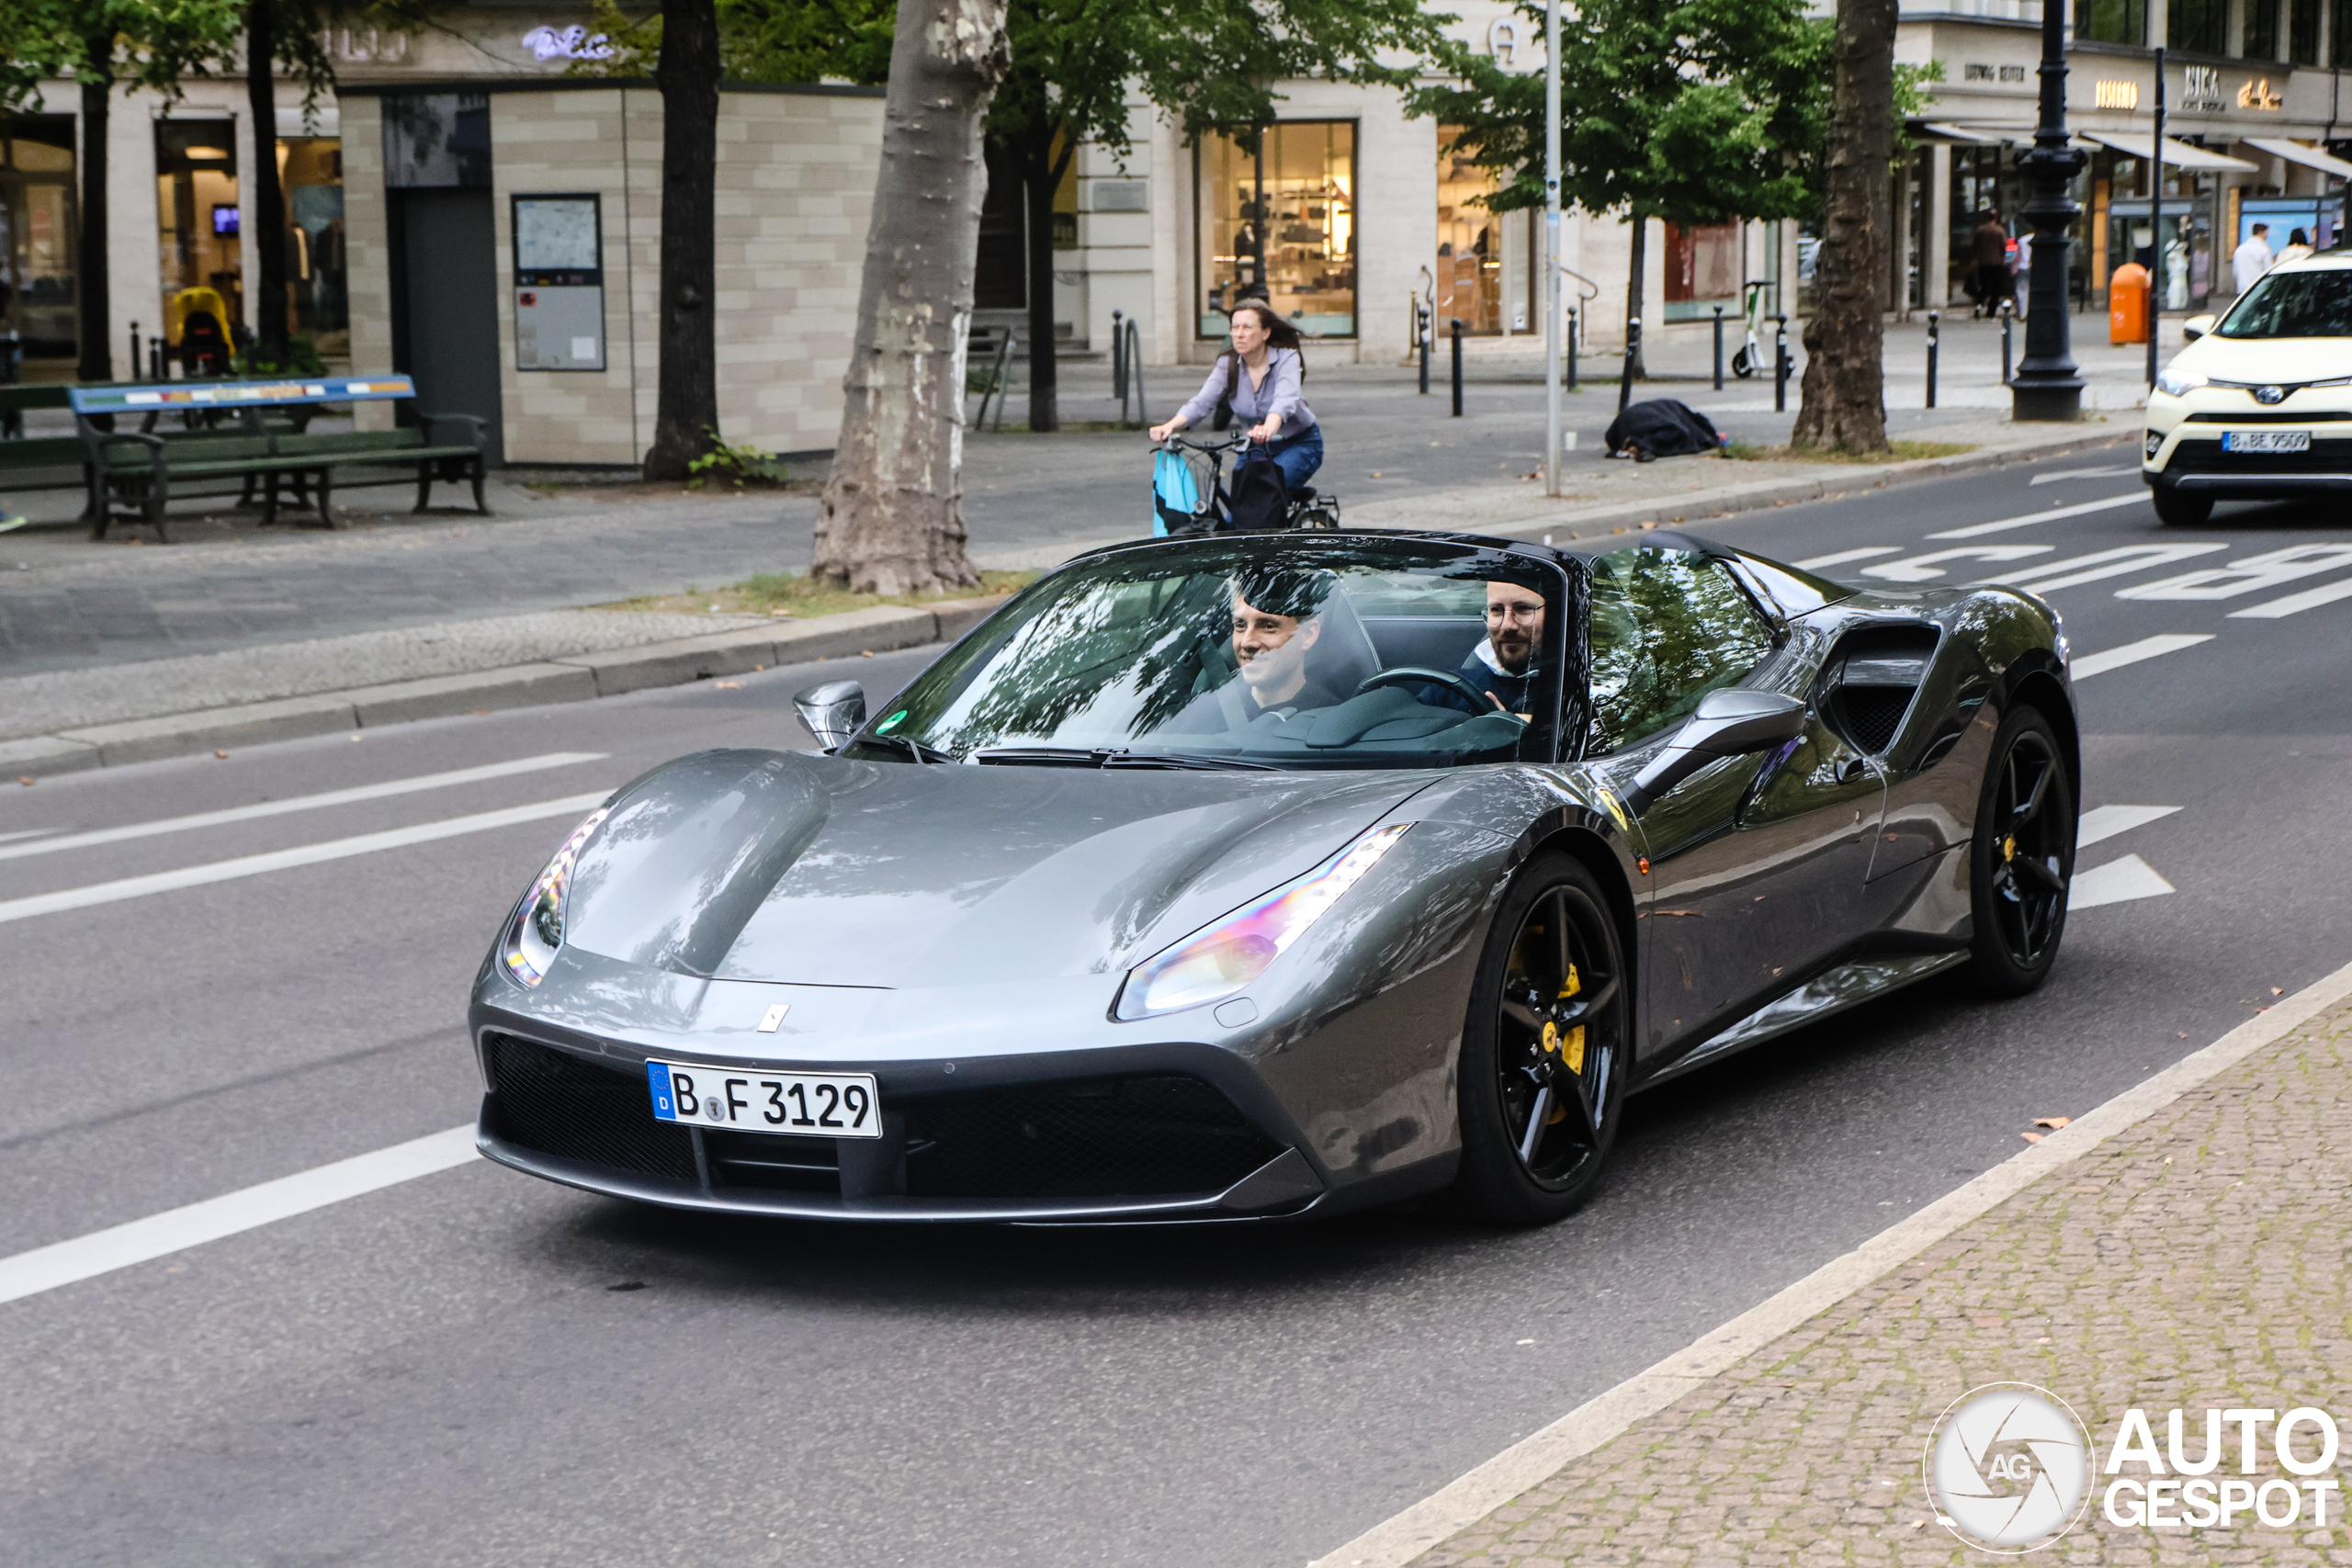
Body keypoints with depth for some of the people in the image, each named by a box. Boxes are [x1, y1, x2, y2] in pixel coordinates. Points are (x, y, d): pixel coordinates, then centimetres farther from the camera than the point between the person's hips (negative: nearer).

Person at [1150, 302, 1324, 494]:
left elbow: (1284, 400, -39)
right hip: (1257, 446, 4)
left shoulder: (1287, 359, -20)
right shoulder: (1227, 366, -8)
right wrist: (1171, 426, -42)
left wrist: (1268, 429, -61)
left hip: (1300, 444, -4)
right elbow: (1201, 401, -22)